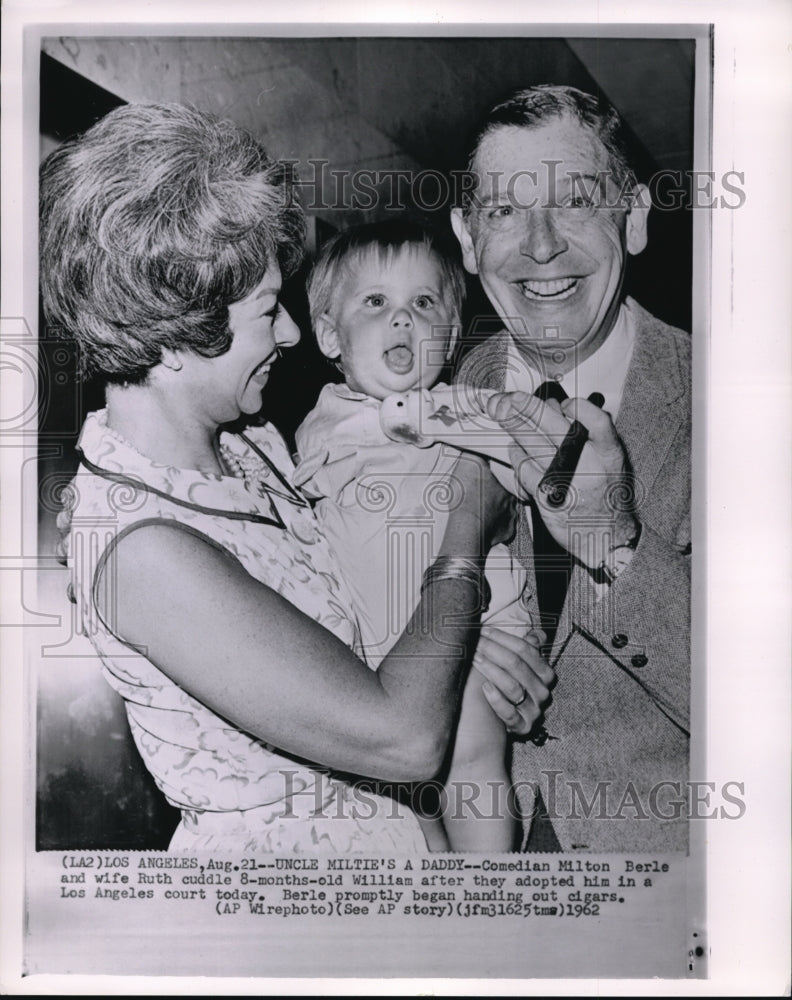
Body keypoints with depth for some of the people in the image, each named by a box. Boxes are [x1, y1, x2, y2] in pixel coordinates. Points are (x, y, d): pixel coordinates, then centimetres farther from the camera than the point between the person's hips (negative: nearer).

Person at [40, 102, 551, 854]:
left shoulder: (246, 447, -6)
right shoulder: (139, 546, -31)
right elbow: (404, 738, -31)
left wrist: (448, 641, -11)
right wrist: (467, 535, -18)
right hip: (278, 845, -6)